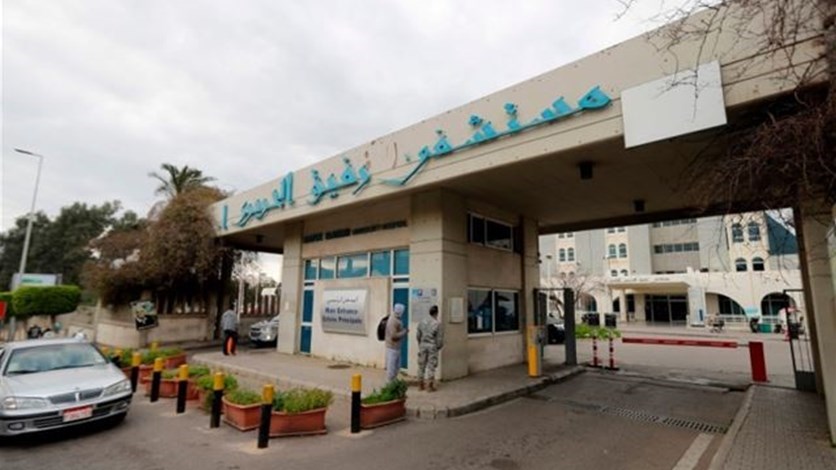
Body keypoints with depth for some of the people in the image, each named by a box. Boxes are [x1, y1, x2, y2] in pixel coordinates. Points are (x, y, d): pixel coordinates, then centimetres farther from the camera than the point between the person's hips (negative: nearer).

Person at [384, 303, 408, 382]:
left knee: (397, 366, 19)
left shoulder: (396, 320, 9)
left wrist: (404, 331, 5)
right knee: (392, 366, 1)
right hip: (392, 347, -10)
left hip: (396, 347, 10)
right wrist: (404, 332, -17)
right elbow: (394, 335, -26)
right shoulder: (393, 321, -23)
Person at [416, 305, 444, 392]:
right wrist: (439, 346, 7)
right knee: (431, 365, 5)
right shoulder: (437, 323, -13)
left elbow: (418, 335, 5)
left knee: (421, 365, 12)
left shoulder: (422, 322, 0)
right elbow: (440, 338, -10)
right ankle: (430, 385, 10)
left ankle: (421, 385, 20)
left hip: (423, 345, 4)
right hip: (432, 346, -4)